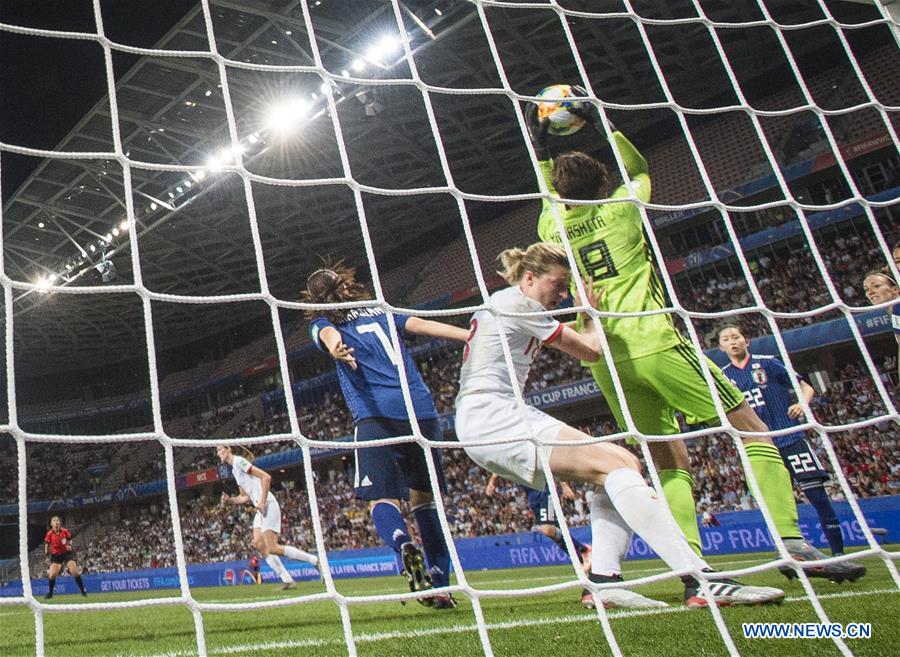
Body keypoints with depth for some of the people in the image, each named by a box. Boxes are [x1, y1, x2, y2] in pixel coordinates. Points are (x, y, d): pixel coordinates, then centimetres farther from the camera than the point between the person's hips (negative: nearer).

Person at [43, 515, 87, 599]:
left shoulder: (64, 531, -8)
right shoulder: (49, 534, -10)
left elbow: (70, 540, 9)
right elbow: (47, 544, 4)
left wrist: (69, 545, -11)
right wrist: (47, 554, -9)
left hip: (67, 553, 0)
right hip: (56, 555, 0)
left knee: (75, 572, -11)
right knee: (52, 575, -12)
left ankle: (82, 590, 1)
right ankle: (50, 593, 13)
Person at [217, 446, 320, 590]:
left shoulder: (239, 461, -7)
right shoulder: (235, 470, 23)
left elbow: (266, 477, -16)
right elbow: (246, 497, 27)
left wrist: (262, 502, -20)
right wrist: (230, 500, 11)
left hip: (268, 506, -10)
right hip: (259, 509, 10)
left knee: (272, 548, -13)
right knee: (258, 545, 2)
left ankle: (315, 560, -6)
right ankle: (287, 580, 3)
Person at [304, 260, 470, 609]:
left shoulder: (322, 322, 15)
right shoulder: (381, 311, 23)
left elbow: (330, 334, -8)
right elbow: (423, 325, 13)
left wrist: (337, 349, -30)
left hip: (375, 414, -3)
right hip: (421, 408, 3)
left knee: (381, 498, 0)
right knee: (425, 496, 13)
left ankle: (404, 544, -32)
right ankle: (440, 586, 10)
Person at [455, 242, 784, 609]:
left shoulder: (503, 304, 24)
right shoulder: (516, 303, -5)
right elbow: (590, 350, -2)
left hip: (486, 421, 10)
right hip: (490, 417, -10)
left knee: (623, 466, 1)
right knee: (615, 462, -23)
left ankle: (602, 581, -12)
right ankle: (702, 581, -30)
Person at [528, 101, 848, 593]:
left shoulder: (552, 229, 11)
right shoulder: (619, 209, 5)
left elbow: (552, 198, 36)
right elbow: (638, 169, 28)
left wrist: (540, 150, 39)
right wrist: (604, 124, 35)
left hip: (604, 362, 4)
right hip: (654, 344, -4)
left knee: (669, 463, 10)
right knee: (750, 428, 4)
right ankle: (791, 542, -5)